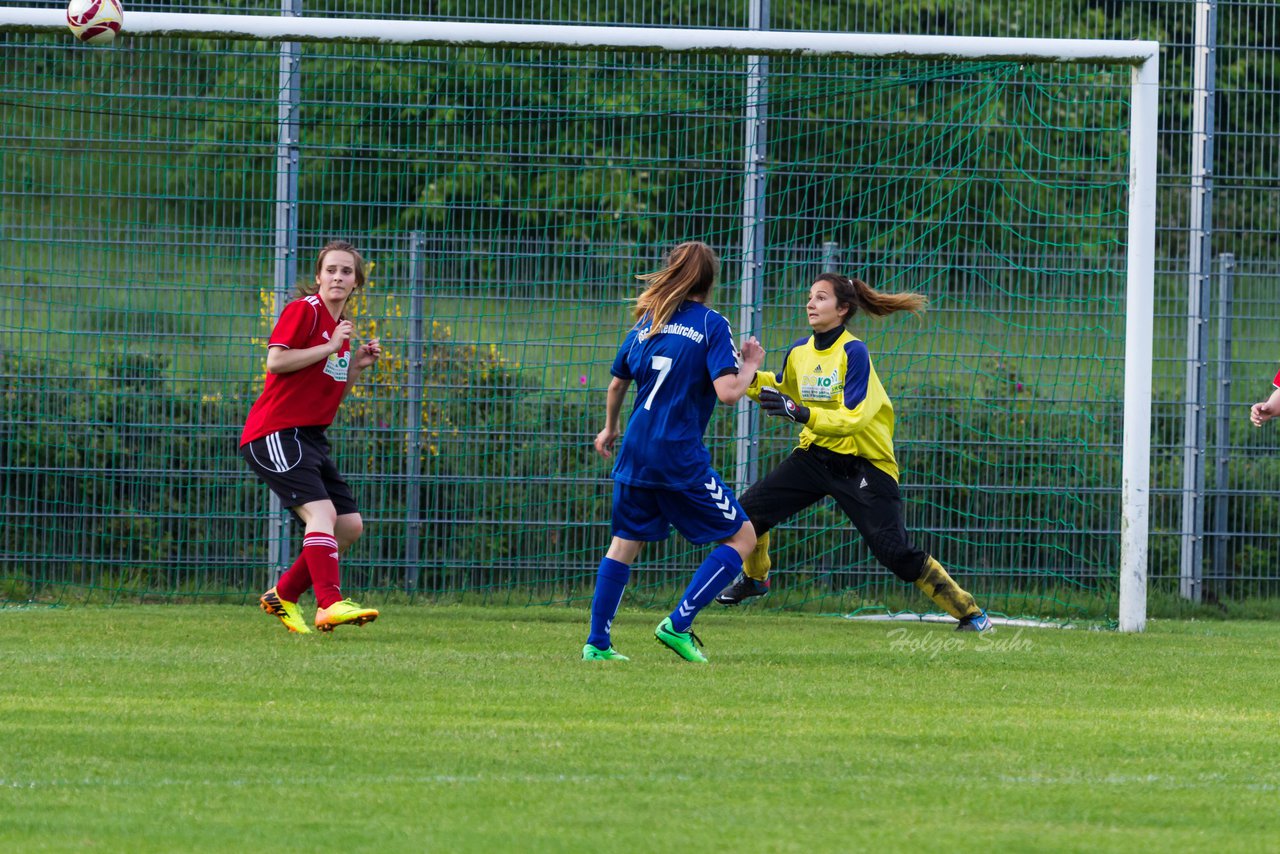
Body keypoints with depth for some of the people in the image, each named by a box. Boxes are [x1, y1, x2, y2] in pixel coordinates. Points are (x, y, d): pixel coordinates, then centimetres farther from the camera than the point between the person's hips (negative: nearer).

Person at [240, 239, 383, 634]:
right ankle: (330, 604, -34)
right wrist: (331, 347, -17)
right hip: (276, 433, -9)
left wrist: (357, 365, 10)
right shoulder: (304, 310, -7)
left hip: (310, 437, 9)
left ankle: (282, 597, 16)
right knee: (321, 511, -24)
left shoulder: (340, 327, 19)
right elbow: (276, 361, -20)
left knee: (350, 525, 6)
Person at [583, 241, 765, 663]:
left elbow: (617, 383, 22)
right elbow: (727, 392, -17)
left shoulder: (647, 322, 11)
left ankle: (597, 642, 13)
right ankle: (679, 624, -6)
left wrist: (610, 428, 40)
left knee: (625, 543, 18)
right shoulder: (711, 324, -7)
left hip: (636, 451, 6)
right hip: (680, 455, -6)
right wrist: (750, 367, 3)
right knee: (741, 537, 4)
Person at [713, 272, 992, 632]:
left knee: (896, 552, -15)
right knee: (748, 512, -1)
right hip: (815, 454, 7)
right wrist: (751, 380, 7)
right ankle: (753, 578, 30)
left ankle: (969, 612, -2)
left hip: (864, 464, -7)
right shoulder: (799, 352, 1)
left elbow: (852, 418, -28)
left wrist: (801, 413, -36)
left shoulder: (853, 352, -19)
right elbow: (784, 389, 24)